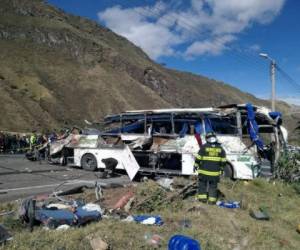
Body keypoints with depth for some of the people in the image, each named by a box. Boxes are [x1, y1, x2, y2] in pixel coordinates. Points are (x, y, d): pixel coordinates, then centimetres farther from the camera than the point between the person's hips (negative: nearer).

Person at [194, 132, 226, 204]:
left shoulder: (204, 147, -6)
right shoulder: (220, 148, 3)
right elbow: (223, 160, 9)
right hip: (215, 172, 2)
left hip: (204, 170, -2)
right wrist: (221, 167, 20)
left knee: (202, 184, 12)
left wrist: (196, 165, 7)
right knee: (213, 186, 12)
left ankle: (202, 198, 12)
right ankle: (212, 200, 13)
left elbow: (198, 158, -4)